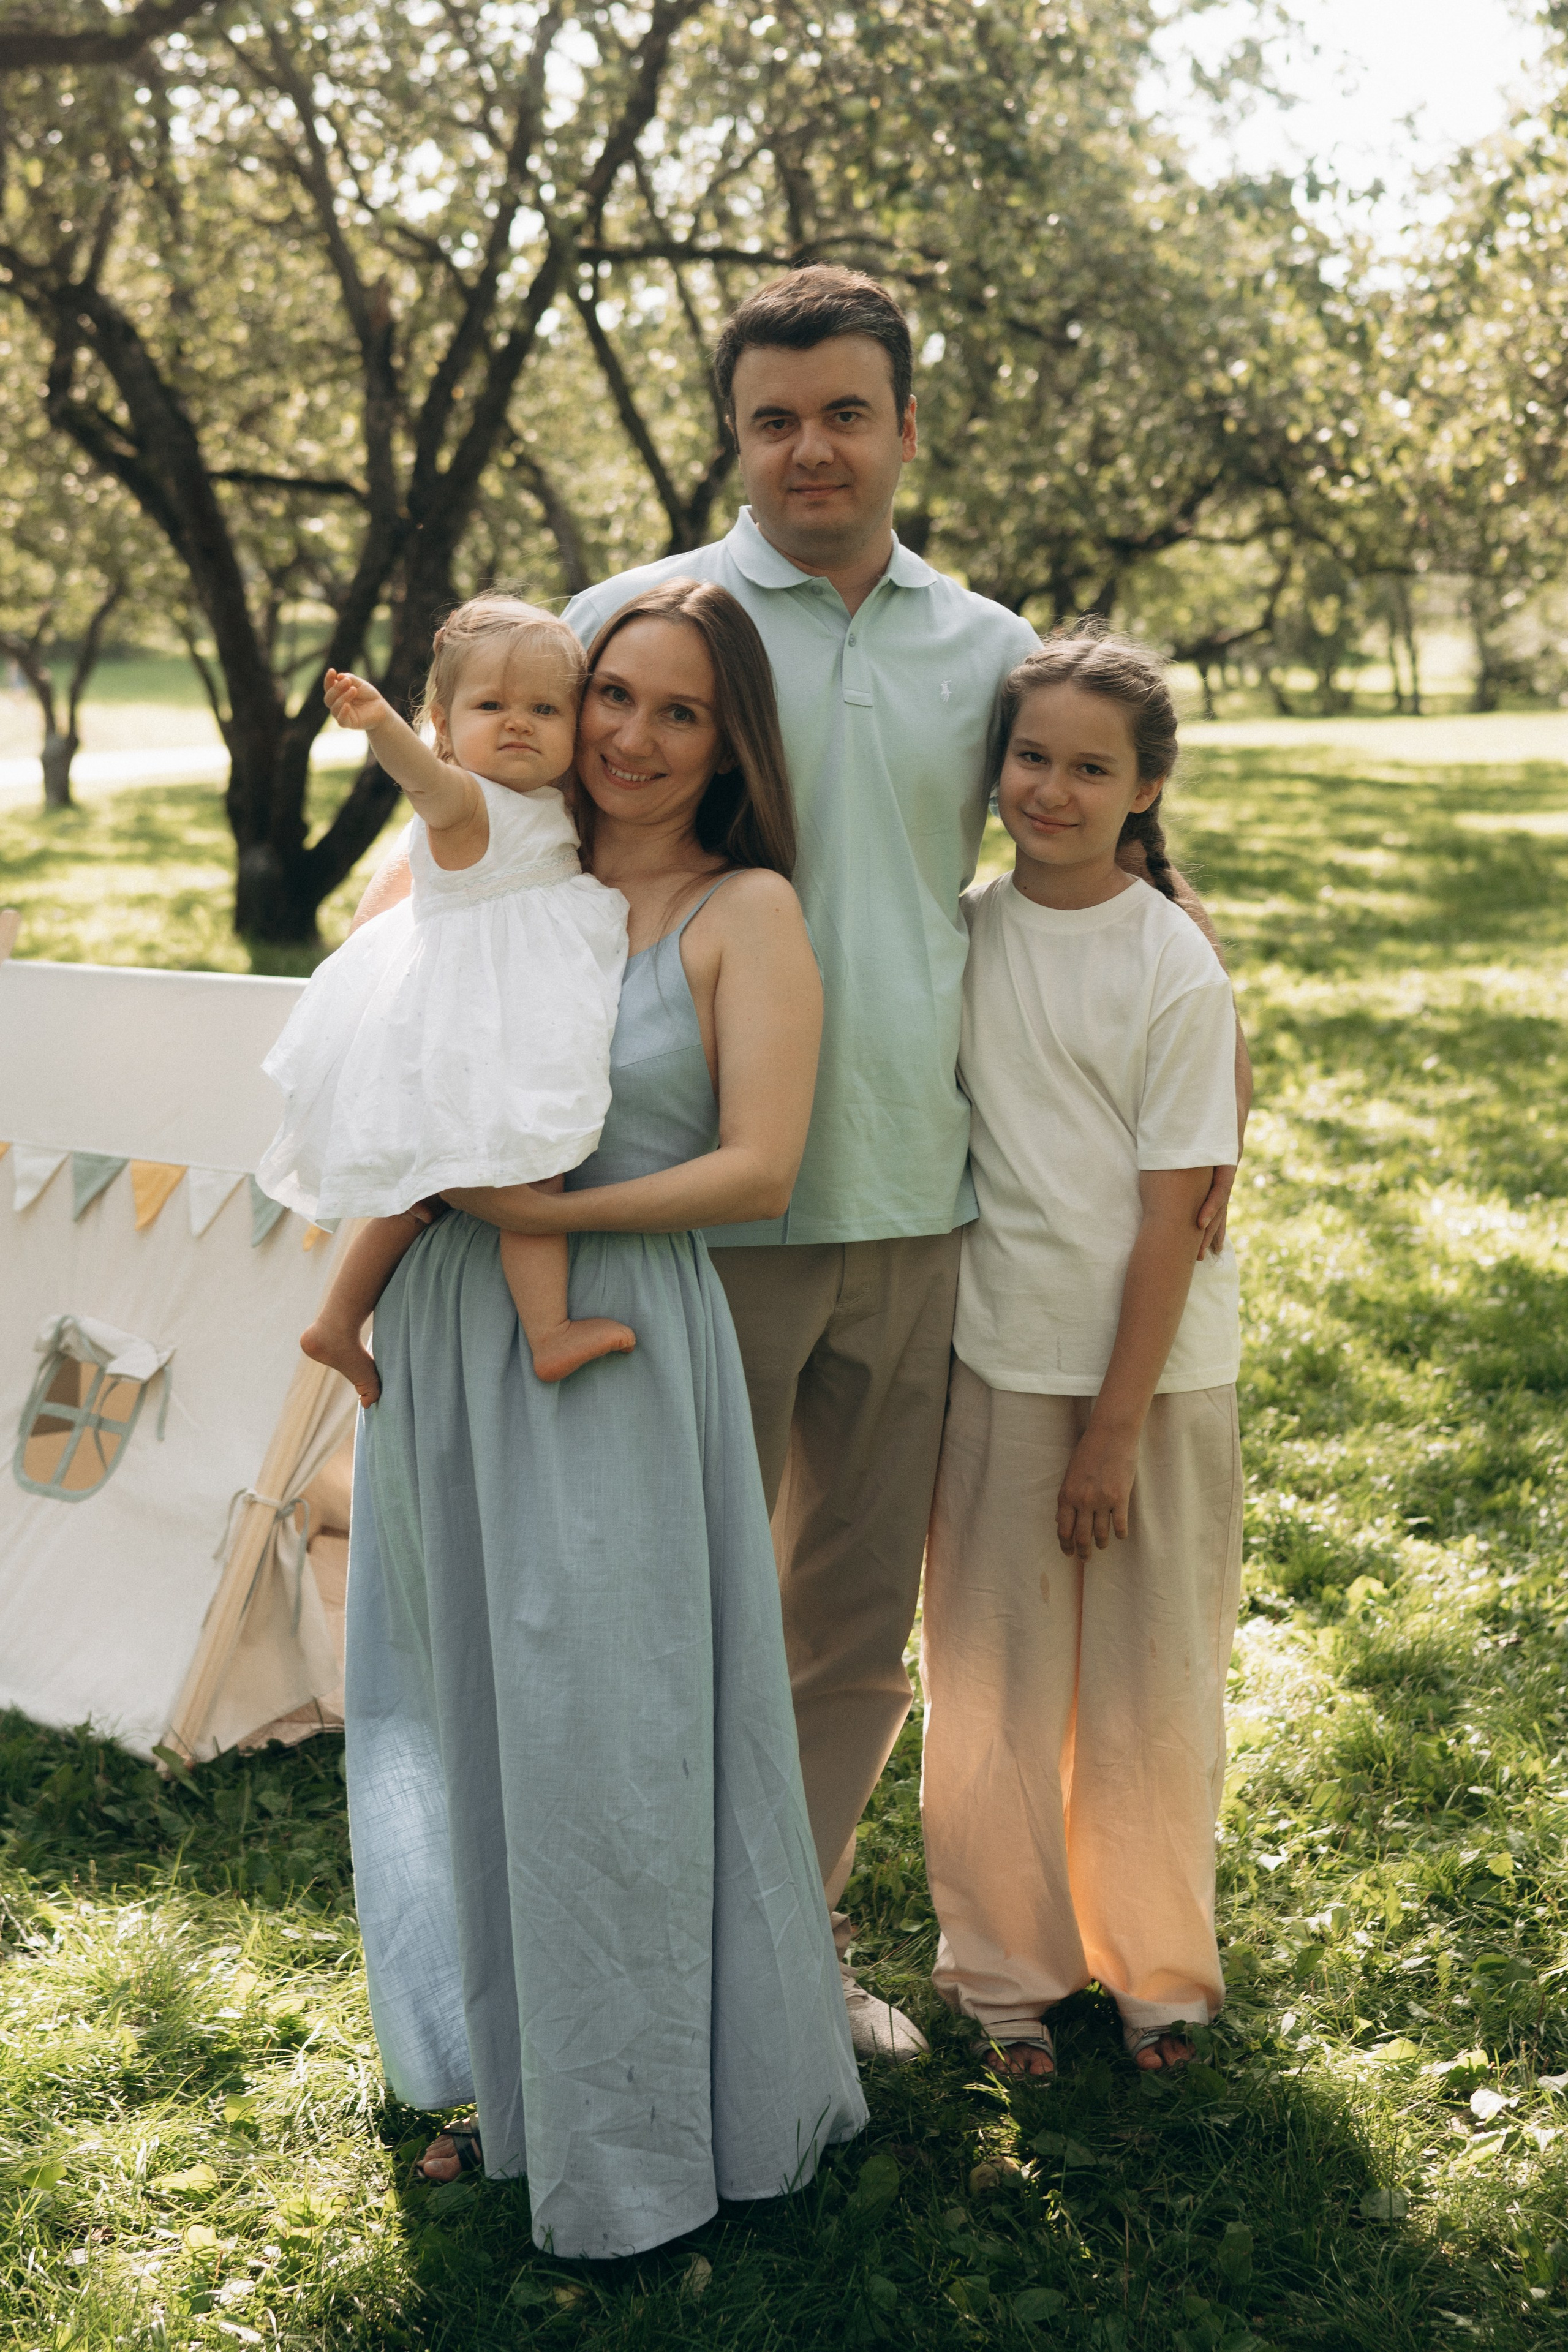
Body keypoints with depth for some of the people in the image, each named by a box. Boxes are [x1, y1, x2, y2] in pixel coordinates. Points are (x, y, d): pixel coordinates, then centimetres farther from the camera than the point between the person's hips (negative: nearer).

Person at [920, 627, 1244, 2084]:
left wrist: (1118, 1423, -11)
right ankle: (1007, 1966, 25)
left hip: (1153, 1366, -2)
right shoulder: (960, 934, 0)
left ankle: (1156, 1965, 28)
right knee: (992, 1678, 8)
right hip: (996, 1358, 3)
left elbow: (1173, 1212, -10)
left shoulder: (1176, 969, -10)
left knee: (1146, 1685, 8)